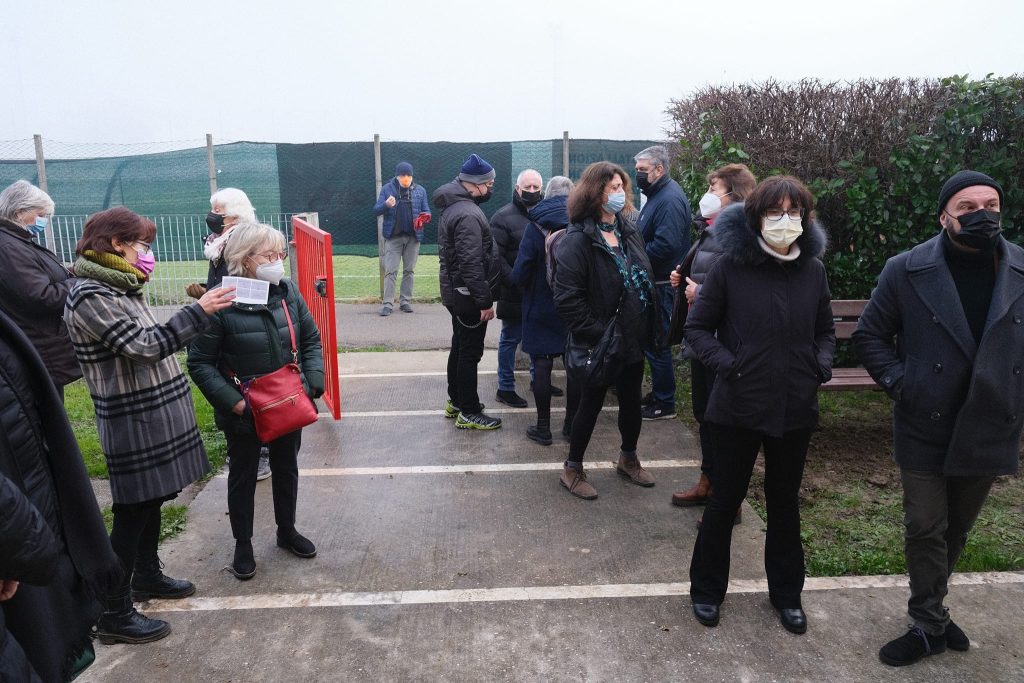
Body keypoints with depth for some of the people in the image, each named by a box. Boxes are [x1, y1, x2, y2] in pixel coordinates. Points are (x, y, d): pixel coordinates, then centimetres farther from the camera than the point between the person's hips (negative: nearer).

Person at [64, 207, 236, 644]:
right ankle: (114, 614, 14)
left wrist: (193, 311, 9)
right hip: (133, 423, -9)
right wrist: (198, 311, -22)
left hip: (153, 415, 9)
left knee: (152, 499, 21)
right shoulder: (90, 296, -18)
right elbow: (145, 346, -24)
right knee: (132, 512, 0)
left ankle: (147, 576, 39)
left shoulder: (119, 287, 11)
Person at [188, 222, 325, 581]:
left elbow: (311, 340, 4)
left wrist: (313, 383, -8)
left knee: (286, 469, 21)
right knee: (243, 476, 15)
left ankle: (287, 531, 44)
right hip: (245, 413, -4)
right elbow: (200, 363, -15)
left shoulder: (288, 292, -5)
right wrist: (234, 403, -22)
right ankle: (243, 546, 34)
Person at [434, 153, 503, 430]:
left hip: (455, 292, 10)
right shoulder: (468, 215, -22)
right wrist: (485, 300, -22)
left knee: (460, 346, 20)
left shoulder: (453, 207, 11)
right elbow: (472, 263, -27)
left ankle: (456, 400, 33)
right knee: (470, 352, -1)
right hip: (468, 295, -10)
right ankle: (469, 412, 9)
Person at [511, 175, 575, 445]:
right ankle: (573, 421, 23)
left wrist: (528, 288, 5)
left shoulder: (536, 226, -10)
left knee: (541, 364, 5)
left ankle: (543, 427, 10)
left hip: (542, 308, -2)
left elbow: (520, 274, -15)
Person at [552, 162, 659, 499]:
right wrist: (596, 334, -22)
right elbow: (567, 298, -22)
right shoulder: (578, 240, -18)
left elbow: (644, 279, 14)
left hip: (632, 340, 7)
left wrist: (650, 328, 7)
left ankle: (628, 458, 42)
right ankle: (572, 468, 27)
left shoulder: (629, 231, 6)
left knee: (632, 401, 19)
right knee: (591, 405, 7)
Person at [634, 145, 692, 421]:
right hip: (653, 282, 10)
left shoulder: (670, 199, -18)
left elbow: (667, 244, -28)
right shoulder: (657, 194, 15)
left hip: (663, 284, -10)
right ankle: (658, 394, 30)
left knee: (657, 343, -2)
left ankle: (664, 404, 10)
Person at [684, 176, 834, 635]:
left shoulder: (812, 269, 0)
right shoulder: (731, 265, -11)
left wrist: (821, 366, -4)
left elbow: (825, 331, 13)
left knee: (785, 501, 19)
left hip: (795, 408, 3)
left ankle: (786, 593, 38)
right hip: (739, 405, -3)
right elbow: (697, 328, -5)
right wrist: (728, 365, -17)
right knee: (725, 499, 11)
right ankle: (707, 589, 32)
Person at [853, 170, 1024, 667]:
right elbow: (869, 335, 0)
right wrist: (900, 383, -11)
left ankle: (929, 610, 39)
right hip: (925, 430, -2)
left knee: (956, 531, 18)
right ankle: (930, 625, 24)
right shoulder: (906, 271, -8)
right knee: (925, 530, 6)